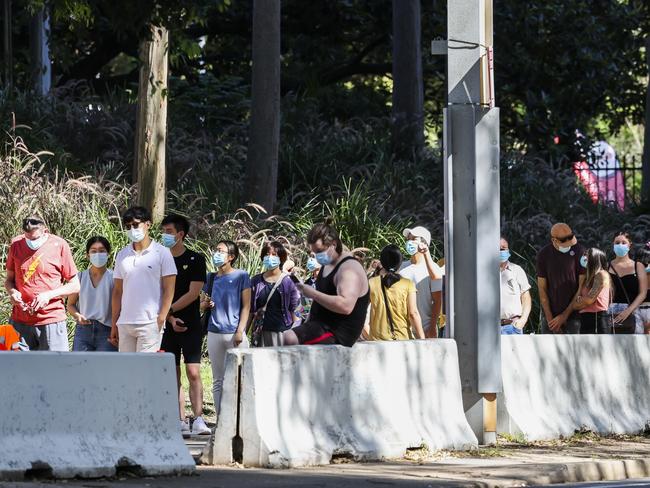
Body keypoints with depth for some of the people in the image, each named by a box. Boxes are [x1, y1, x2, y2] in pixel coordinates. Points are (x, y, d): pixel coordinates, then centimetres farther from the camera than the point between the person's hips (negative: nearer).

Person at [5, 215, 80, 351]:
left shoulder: (59, 245, -3)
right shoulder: (16, 244, 5)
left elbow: (74, 286, 1)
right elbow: (9, 279, 16)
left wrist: (49, 295, -14)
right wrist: (12, 291, -7)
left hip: (51, 320, -3)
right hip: (21, 320, 3)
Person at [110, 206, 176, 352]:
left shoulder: (161, 253, 1)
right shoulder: (122, 255, 14)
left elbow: (168, 290, -2)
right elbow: (117, 292, 16)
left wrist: (160, 320, -11)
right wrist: (114, 325, 11)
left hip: (150, 324, -5)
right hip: (125, 323, 5)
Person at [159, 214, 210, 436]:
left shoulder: (195, 260, 0)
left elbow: (193, 293, -8)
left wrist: (168, 310, -10)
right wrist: (170, 318, -8)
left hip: (191, 325, -4)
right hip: (167, 326, 4)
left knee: (193, 372, -11)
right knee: (173, 375, 2)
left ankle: (198, 420, -14)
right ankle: (181, 421, 4)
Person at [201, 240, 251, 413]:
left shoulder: (241, 276, -1)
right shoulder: (211, 278, 11)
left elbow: (246, 306, -3)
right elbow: (202, 304, 19)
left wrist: (240, 331, -11)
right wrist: (206, 303, -5)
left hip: (234, 334, -5)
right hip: (214, 333, 5)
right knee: (218, 381, 6)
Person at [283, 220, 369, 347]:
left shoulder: (349, 269, -18)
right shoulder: (327, 265, 15)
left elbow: (345, 306, -33)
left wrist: (313, 294, -26)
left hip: (337, 334, -11)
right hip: (323, 326, 11)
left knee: (289, 338, -29)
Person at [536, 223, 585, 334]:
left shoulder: (579, 252, -7)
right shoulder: (544, 254, -1)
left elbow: (582, 287, -6)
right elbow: (542, 289, 3)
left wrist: (565, 315, -7)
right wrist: (549, 318, -5)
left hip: (573, 315, -2)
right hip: (551, 317, 2)